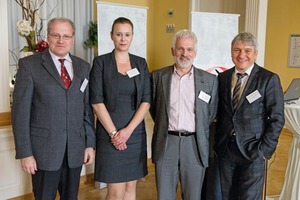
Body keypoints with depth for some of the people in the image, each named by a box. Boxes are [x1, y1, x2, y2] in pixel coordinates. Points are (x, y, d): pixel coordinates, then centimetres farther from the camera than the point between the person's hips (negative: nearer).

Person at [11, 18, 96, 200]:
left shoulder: (83, 67, 7)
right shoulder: (29, 65, -5)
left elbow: (88, 108, 9)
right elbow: (20, 111, -7)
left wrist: (90, 143, 5)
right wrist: (25, 152, -11)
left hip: (76, 150, 4)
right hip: (44, 149, -3)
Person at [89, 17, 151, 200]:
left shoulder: (141, 63, 7)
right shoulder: (101, 62, -2)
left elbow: (146, 100, 1)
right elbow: (97, 101, -8)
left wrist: (128, 130, -10)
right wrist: (113, 132, -13)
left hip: (135, 133, 3)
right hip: (110, 133, -3)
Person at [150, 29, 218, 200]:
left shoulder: (210, 80, 2)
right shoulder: (158, 76, 3)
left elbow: (212, 113, 9)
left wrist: (200, 135, 10)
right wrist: (164, 126, 10)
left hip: (195, 145, 0)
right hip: (166, 144, 1)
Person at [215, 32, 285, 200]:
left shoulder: (269, 79, -7)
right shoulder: (222, 77, 6)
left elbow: (276, 119, -7)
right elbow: (219, 112, 10)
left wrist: (265, 150, -10)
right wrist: (218, 141, 2)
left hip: (252, 151, -4)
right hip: (225, 149, 4)